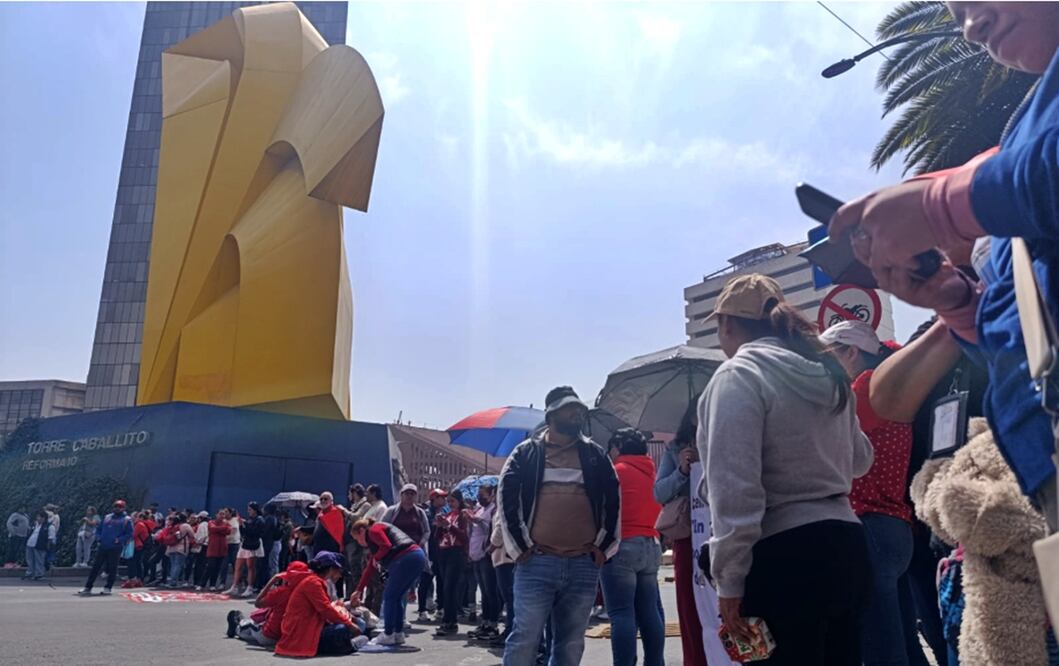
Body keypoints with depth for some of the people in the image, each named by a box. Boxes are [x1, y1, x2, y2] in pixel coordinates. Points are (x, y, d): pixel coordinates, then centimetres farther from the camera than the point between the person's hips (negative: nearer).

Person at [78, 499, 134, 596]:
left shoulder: (127, 520, 1)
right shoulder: (107, 517, 16)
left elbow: (129, 534, -5)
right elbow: (99, 528, 21)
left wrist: (119, 540, -17)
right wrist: (98, 537, 3)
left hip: (115, 548, -4)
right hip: (103, 546, 4)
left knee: (112, 568, 1)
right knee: (96, 566, 5)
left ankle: (108, 588, 11)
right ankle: (88, 587, 12)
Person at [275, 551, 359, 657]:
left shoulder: (316, 581, 19)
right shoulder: (313, 582, -12)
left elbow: (325, 609, 16)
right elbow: (326, 610, -19)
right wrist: (348, 624, -14)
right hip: (299, 636, -10)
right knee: (343, 630, -25)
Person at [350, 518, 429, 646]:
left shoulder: (373, 530, 5)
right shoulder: (375, 534, 31)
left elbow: (387, 546, -15)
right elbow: (369, 569, 34)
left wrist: (376, 558, 3)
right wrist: (358, 591, 37)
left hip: (406, 559, -9)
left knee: (389, 597, 1)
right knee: (397, 597, 16)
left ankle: (388, 635, 5)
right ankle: (398, 634, 18)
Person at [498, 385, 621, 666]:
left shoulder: (595, 455, 13)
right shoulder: (527, 452, 5)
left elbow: (614, 500, 13)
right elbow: (507, 498, 1)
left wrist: (604, 546, 6)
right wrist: (520, 546, -5)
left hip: (584, 565, 3)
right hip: (537, 563, -3)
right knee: (525, 638, -4)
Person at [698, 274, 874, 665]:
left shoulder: (738, 374, -10)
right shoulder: (827, 371, 14)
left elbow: (734, 488, -18)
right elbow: (860, 459, 27)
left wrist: (728, 580, -13)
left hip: (784, 557, -8)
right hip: (844, 544, 8)